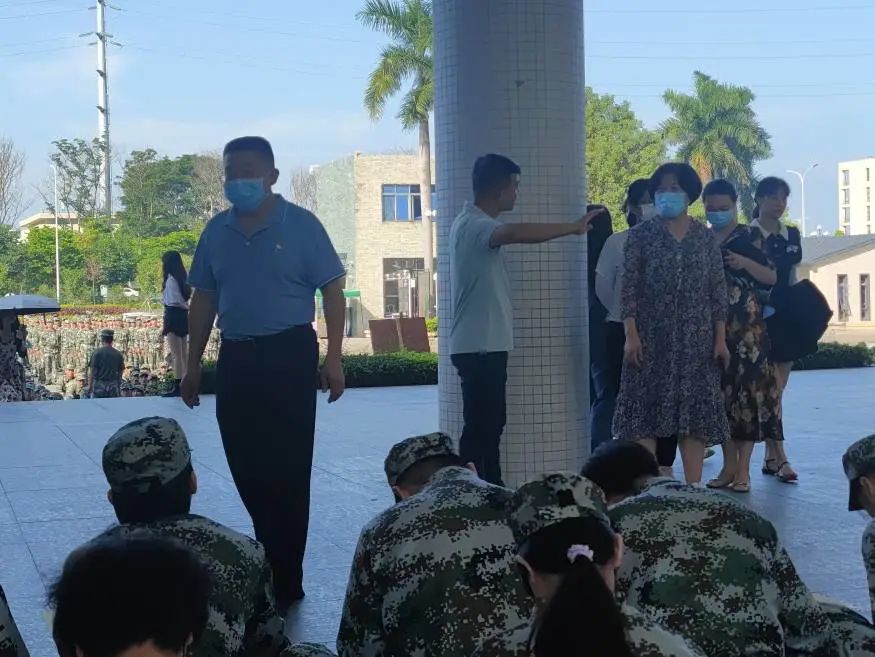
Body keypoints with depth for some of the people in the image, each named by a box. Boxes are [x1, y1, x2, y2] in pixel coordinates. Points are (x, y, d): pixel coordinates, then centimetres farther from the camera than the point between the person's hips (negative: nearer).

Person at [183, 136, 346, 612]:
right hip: (236, 357, 5)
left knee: (287, 471, -1)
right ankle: (274, 551, 31)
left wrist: (334, 358, -11)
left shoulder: (301, 225, -5)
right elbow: (203, 299, 13)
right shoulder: (216, 231, 8)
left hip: (288, 354, -5)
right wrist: (193, 364, 11)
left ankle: (284, 583, 7)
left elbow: (332, 291, -5)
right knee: (245, 466, 10)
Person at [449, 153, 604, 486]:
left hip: (486, 344, 10)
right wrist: (573, 227, -30)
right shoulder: (473, 224, -19)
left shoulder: (476, 223, 16)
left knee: (491, 422, 15)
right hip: (478, 346, -10)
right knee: (480, 425, -8)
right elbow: (517, 233, -37)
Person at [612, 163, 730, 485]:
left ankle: (694, 488, 7)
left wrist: (720, 339, 1)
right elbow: (628, 288, -3)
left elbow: (718, 291, 7)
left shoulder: (705, 238, 8)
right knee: (646, 413, -3)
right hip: (651, 338, -2)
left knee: (695, 414, 2)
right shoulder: (640, 235, 2)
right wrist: (631, 334, -12)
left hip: (696, 340, 2)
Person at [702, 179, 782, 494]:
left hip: (747, 326, -4)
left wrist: (745, 262, -16)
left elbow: (772, 277, -1)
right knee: (721, 392, 5)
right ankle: (728, 465, 13)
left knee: (747, 391, -6)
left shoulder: (750, 236, 2)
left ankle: (743, 469, -3)